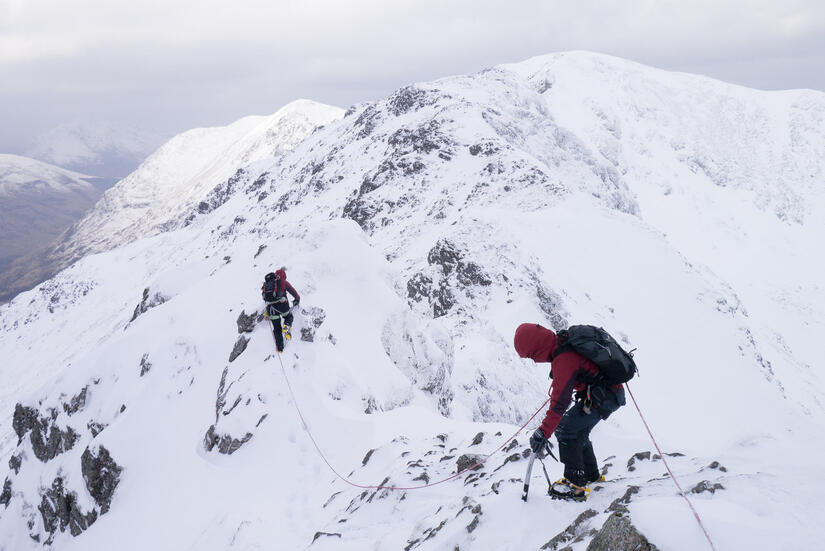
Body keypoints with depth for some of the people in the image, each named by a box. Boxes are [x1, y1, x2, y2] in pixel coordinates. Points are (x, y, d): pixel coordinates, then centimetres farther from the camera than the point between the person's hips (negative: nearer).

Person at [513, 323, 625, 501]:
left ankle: (576, 484, -7)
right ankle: (591, 475, 34)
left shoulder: (564, 361, -27)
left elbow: (560, 402, -31)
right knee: (578, 432, 19)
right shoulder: (563, 341, 1)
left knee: (565, 429, -9)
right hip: (613, 392, 10)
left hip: (603, 396, -10)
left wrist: (543, 433, -33)